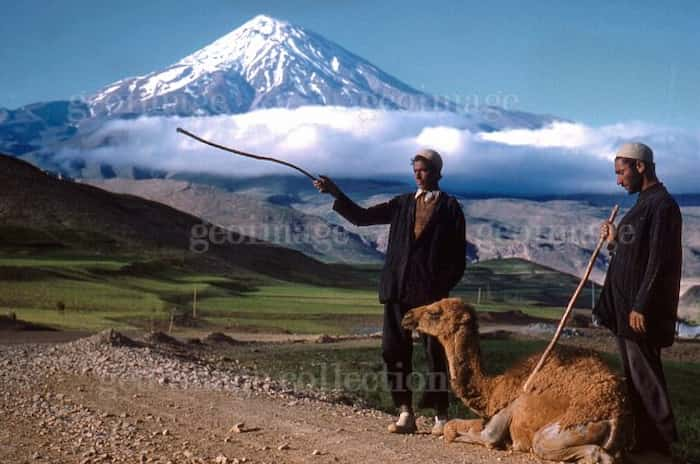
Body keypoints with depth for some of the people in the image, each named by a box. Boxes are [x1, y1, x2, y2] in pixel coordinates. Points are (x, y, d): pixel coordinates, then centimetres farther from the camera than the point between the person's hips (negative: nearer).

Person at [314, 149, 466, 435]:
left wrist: (443, 287, -9)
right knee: (394, 351, 3)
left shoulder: (450, 208, 4)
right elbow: (361, 217, 12)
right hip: (398, 290, 4)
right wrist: (335, 193, 2)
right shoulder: (402, 204, 15)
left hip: (432, 292, -4)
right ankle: (405, 414, 10)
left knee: (436, 351, -1)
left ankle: (441, 416, 6)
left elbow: (458, 256, 0)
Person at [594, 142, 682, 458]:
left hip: (641, 311, -10)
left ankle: (660, 447, 3)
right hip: (626, 308, 10)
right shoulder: (643, 204, 17)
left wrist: (641, 306, -21)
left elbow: (658, 262, -19)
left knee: (645, 378, -5)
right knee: (634, 378, 12)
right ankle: (645, 443, 19)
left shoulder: (661, 204, -13)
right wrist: (614, 243, 8)